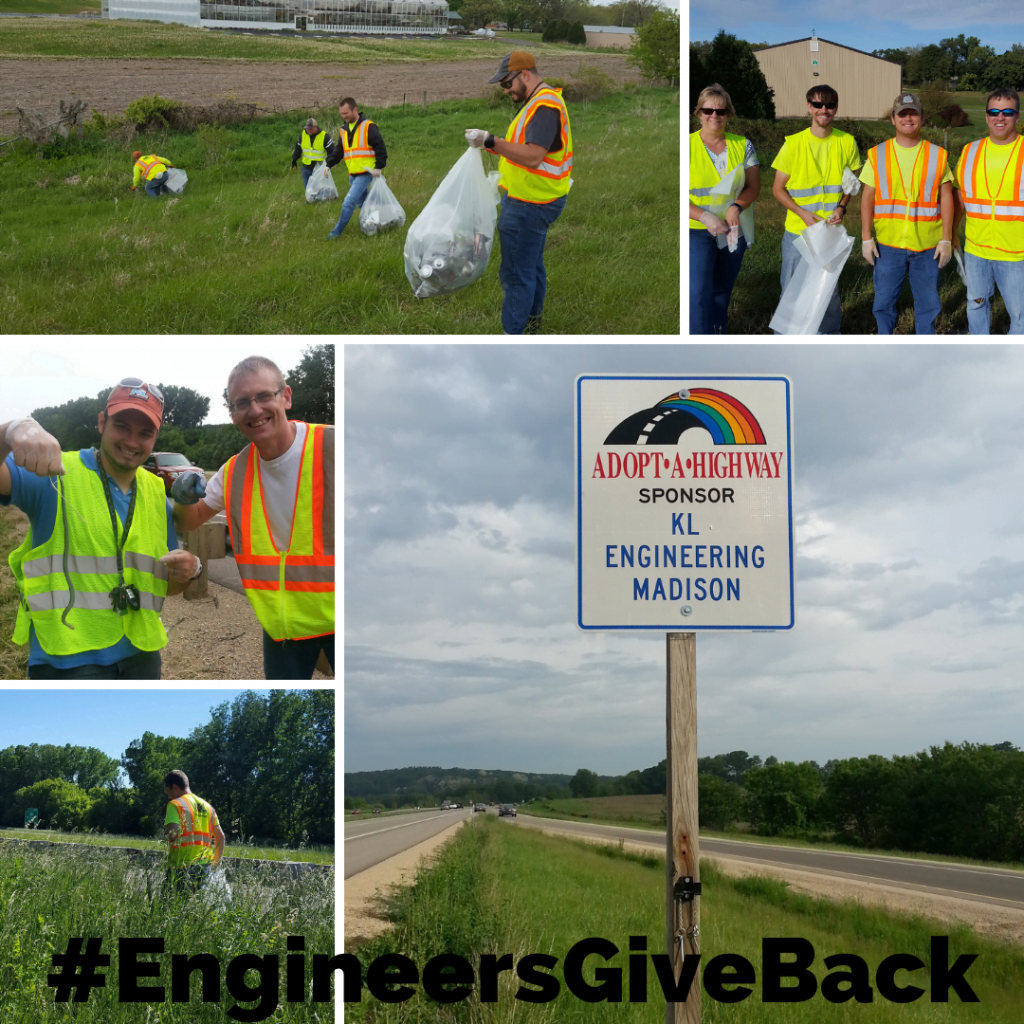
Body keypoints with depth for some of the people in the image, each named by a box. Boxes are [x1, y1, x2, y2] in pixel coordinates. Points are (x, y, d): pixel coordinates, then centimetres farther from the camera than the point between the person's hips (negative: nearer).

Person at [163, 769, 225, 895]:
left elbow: (171, 833, -18)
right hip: (205, 865, 6)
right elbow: (220, 836, 16)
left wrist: (165, 837, 5)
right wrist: (217, 861, 23)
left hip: (182, 867, -6)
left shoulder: (175, 804, -4)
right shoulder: (207, 806, 17)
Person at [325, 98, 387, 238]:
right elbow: (339, 151, 20)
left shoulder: (368, 127, -9)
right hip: (353, 174, 8)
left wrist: (379, 167, -19)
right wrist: (329, 164, 9)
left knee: (348, 203, -13)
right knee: (362, 203, 14)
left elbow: (380, 147, -12)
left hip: (365, 174, -8)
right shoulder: (343, 130, 13)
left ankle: (337, 232, -7)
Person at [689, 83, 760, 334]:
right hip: (697, 231, -4)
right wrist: (704, 217, -23)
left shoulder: (743, 145, 4)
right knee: (699, 293, -15)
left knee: (722, 291, 14)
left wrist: (737, 207, -20)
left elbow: (753, 187, 1)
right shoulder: (688, 146, -6)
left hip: (733, 230, 4)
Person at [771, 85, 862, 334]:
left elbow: (852, 182, 10)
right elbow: (778, 189, -3)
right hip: (798, 230, -1)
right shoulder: (793, 144, -7)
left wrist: (841, 207, -9)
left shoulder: (846, 143, -2)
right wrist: (804, 214, -17)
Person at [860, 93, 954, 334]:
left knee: (928, 303, 6)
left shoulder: (937, 156, 3)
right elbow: (867, 198, 4)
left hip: (927, 245, 0)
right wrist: (866, 238, -3)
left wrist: (946, 239, -3)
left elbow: (946, 198, 3)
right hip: (888, 244, 0)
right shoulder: (878, 156, 3)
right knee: (884, 301, 6)